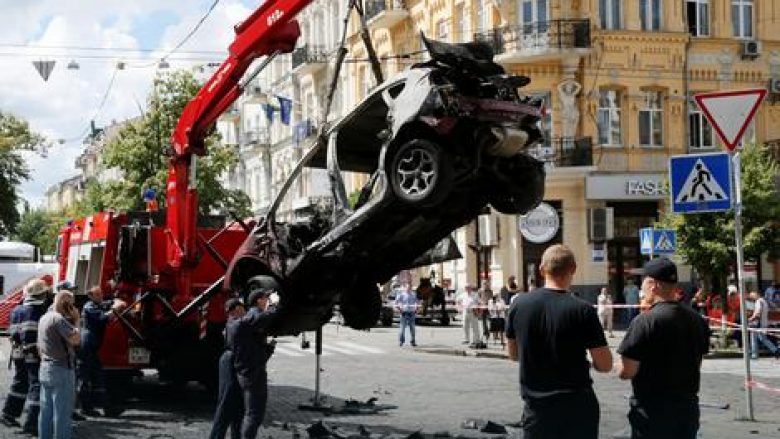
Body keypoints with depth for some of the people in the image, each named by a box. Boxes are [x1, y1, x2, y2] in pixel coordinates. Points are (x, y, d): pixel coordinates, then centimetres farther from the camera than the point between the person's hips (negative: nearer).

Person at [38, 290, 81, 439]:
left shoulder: (44, 318, 14)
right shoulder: (59, 319, -15)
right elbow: (76, 339, -23)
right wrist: (76, 320, -10)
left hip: (45, 367, 9)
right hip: (61, 370, -9)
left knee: (46, 411, 11)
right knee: (62, 413, -5)